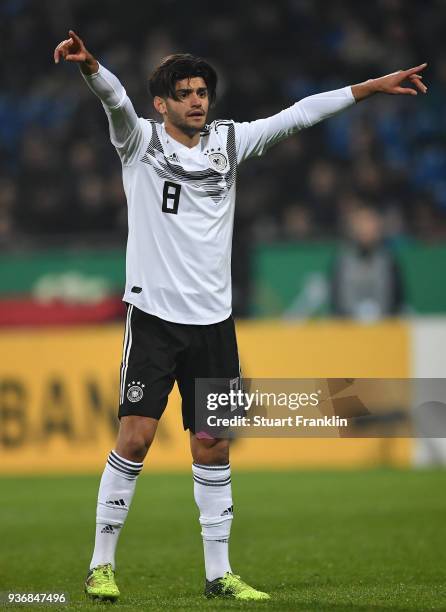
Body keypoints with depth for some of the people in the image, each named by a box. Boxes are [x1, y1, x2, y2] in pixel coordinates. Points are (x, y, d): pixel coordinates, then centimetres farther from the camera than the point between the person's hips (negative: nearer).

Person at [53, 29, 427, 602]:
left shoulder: (227, 141, 10)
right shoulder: (141, 140, -1)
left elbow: (298, 114, 10)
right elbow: (115, 99, -21)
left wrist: (373, 86, 6)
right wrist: (89, 66, -42)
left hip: (213, 320, 4)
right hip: (154, 314, -4)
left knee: (213, 448, 6)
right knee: (135, 438, -9)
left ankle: (218, 574, 14)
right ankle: (101, 565, 2)